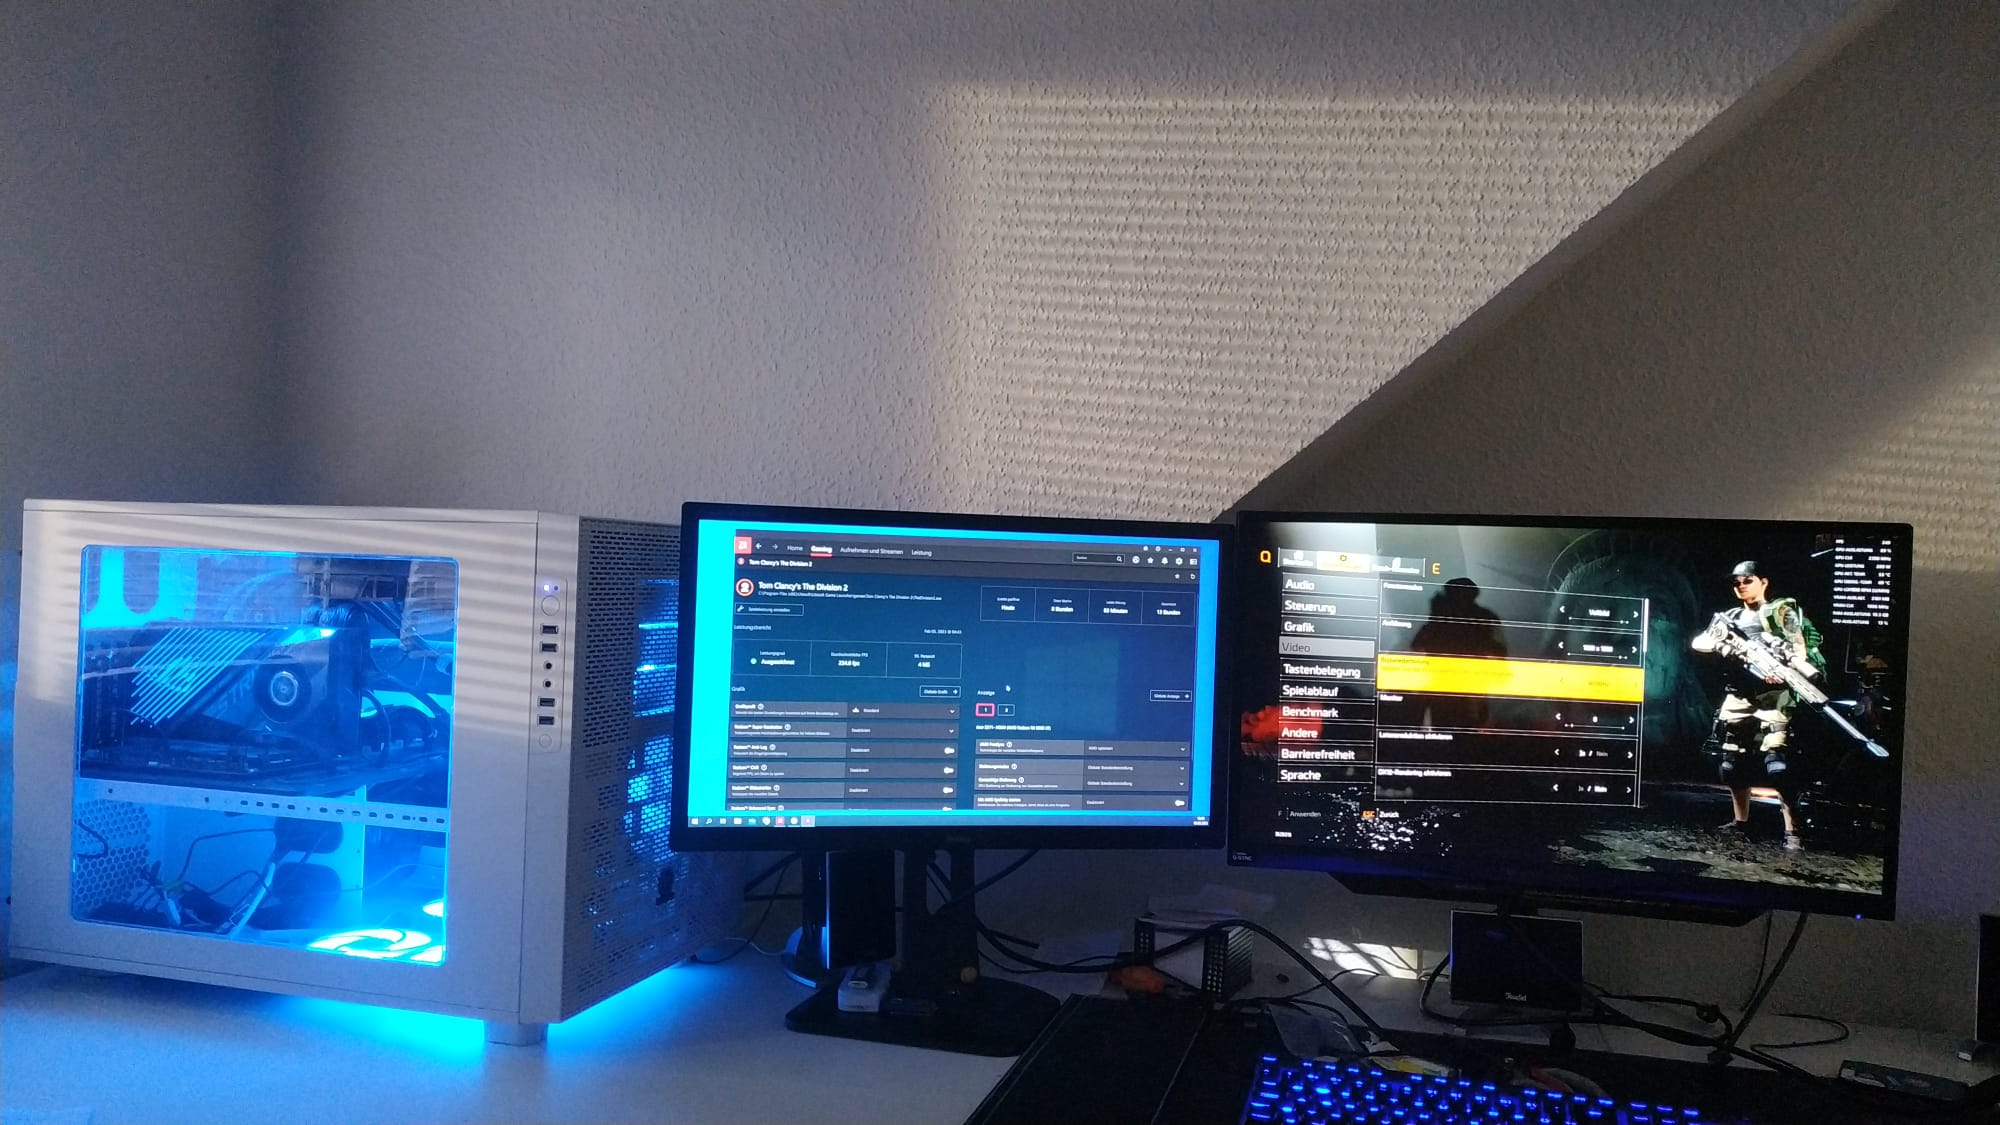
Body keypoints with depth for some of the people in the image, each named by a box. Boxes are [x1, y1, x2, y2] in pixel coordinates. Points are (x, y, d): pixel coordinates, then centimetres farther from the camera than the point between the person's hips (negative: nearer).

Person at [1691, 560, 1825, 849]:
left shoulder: (1782, 611, 3)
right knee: (1734, 763, 9)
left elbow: (1799, 648, -9)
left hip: (1773, 697, -6)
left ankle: (1793, 830, -15)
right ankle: (1740, 822, 22)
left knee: (1777, 764, -16)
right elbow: (1698, 642, 8)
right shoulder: (1730, 618, 18)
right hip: (1738, 698, 6)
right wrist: (1723, 644, -14)